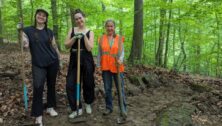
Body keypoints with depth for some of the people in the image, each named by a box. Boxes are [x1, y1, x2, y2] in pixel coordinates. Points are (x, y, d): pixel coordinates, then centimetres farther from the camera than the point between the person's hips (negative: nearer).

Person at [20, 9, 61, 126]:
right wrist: (21, 32, -19)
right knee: (38, 87, -11)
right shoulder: (28, 30, 1)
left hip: (52, 62, 3)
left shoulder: (49, 32, 6)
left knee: (51, 85, 11)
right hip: (38, 64, -2)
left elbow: (55, 46, 11)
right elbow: (25, 45, -9)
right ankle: (38, 116, -4)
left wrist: (60, 60, 10)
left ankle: (50, 107, 29)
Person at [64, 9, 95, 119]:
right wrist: (74, 38, -15)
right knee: (71, 85, -2)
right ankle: (77, 109, 12)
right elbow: (66, 45, 0)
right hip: (74, 61, 2)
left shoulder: (89, 32, 2)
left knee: (88, 83, 9)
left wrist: (84, 35, -14)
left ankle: (88, 104, 35)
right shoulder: (72, 30, 8)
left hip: (86, 60, -2)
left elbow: (89, 48, -10)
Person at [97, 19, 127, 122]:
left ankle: (123, 109, 13)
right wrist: (98, 65, 2)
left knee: (120, 88, 2)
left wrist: (120, 60, -23)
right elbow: (99, 53, 7)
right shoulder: (102, 38, 5)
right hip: (105, 67, 2)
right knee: (107, 89, 10)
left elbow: (122, 51, -4)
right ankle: (109, 107, 25)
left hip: (117, 67, -1)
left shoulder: (119, 38, 2)